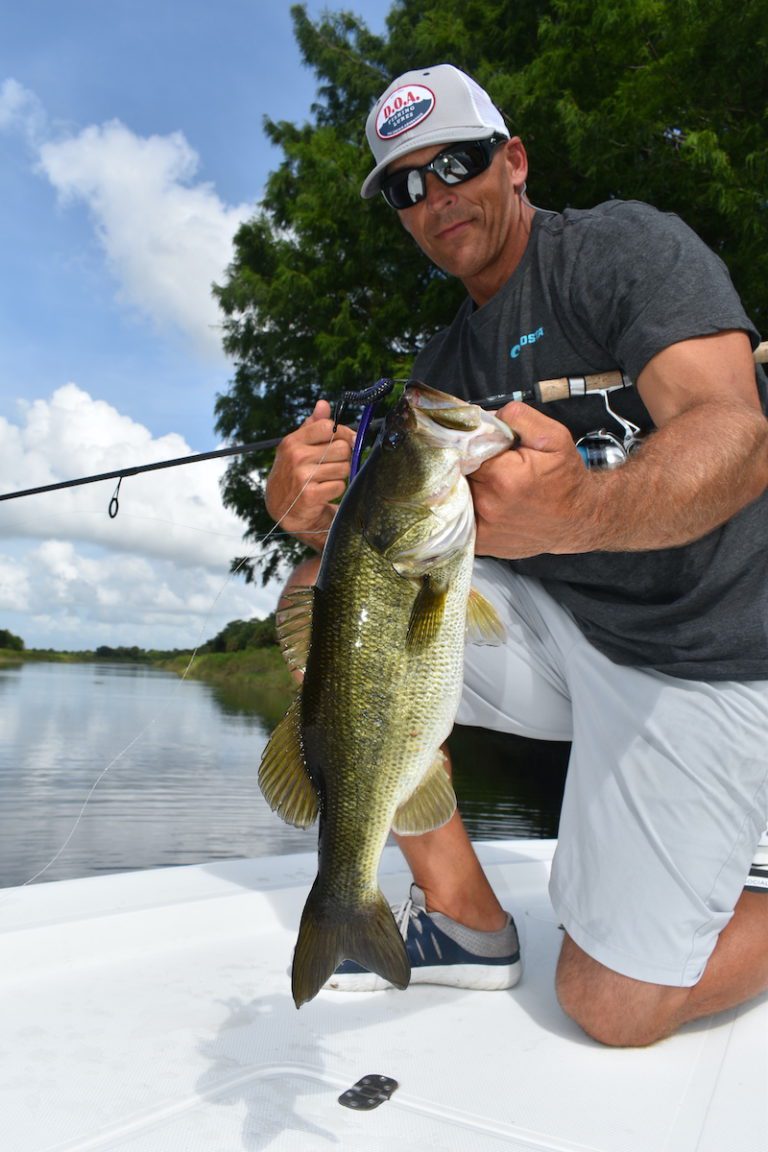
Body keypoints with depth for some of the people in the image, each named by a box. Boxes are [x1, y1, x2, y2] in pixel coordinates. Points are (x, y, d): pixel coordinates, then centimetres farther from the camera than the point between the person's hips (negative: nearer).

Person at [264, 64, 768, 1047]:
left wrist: (574, 512, -46)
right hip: (552, 625, 6)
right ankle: (466, 920, 0)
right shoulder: (442, 367, 11)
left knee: (613, 1005, -8)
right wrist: (309, 515, -21)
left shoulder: (622, 246, -9)